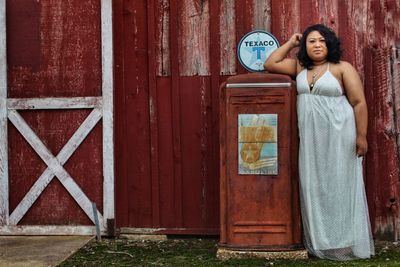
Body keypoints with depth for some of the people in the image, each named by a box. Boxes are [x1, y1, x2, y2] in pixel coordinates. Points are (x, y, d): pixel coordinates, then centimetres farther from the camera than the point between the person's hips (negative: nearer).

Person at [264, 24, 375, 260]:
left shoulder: (342, 68, -4)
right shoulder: (299, 67, 12)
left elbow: (359, 103, -7)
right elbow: (270, 64, 13)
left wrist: (361, 136, -13)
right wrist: (290, 43, 10)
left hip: (339, 137, -5)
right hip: (310, 138, 5)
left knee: (340, 187, -2)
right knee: (315, 188, 5)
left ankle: (347, 244, 6)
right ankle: (320, 242, 13)